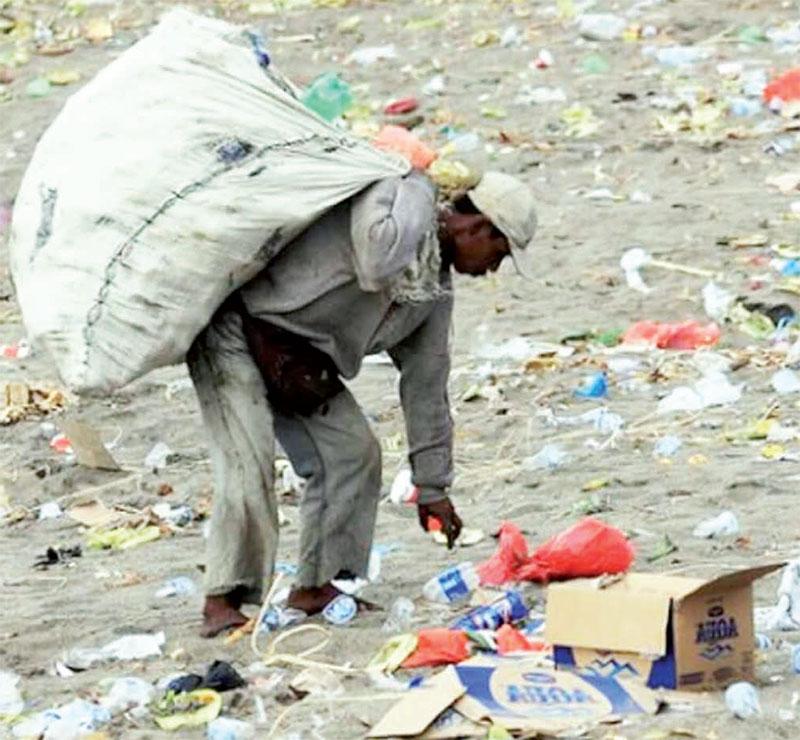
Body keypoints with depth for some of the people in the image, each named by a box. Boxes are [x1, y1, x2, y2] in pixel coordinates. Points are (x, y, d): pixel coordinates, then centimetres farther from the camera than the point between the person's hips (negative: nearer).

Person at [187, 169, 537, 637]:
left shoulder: (438, 290, 8)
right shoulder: (386, 197, -18)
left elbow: (427, 386, 14)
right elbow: (379, 262, -40)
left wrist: (432, 486, 15)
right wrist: (420, 185, -23)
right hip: (236, 328, -9)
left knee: (353, 453, 1)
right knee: (249, 458, -21)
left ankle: (317, 586, 7)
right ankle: (222, 602, -19)